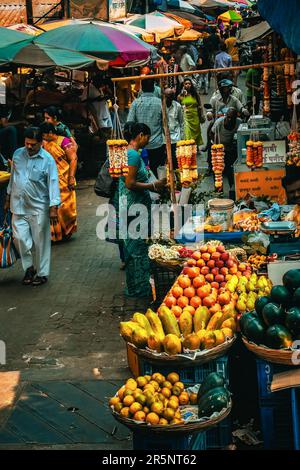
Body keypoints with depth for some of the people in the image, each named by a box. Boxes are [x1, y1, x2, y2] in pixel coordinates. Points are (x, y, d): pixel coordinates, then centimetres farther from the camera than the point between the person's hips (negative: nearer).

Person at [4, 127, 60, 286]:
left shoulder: (47, 160, -9)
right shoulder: (18, 154, 4)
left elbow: (53, 183, -10)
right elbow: (13, 177, 15)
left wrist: (53, 207, -15)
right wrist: (8, 199, 18)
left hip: (39, 207, -4)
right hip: (18, 206, 4)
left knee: (41, 241, 3)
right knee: (20, 238, 0)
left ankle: (42, 273, 16)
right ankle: (29, 268, 20)